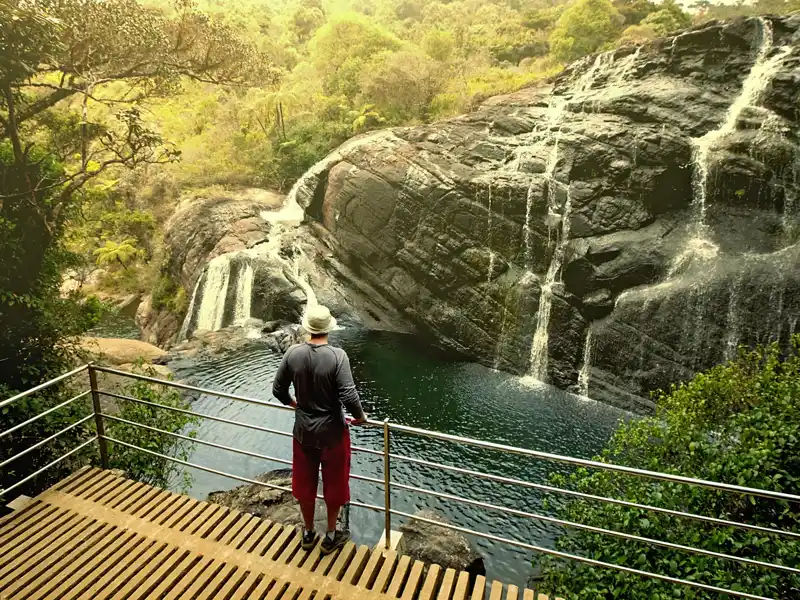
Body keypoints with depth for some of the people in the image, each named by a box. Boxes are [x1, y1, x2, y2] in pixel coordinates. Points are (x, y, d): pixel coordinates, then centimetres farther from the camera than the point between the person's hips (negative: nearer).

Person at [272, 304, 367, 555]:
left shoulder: (293, 353, -11)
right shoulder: (337, 356, -22)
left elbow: (278, 389, -2)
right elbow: (349, 396, -26)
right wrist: (359, 416, -6)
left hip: (303, 431, 3)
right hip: (332, 432, -3)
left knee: (305, 484, 21)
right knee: (334, 485, 18)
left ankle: (308, 533, 40)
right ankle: (330, 537, 33)